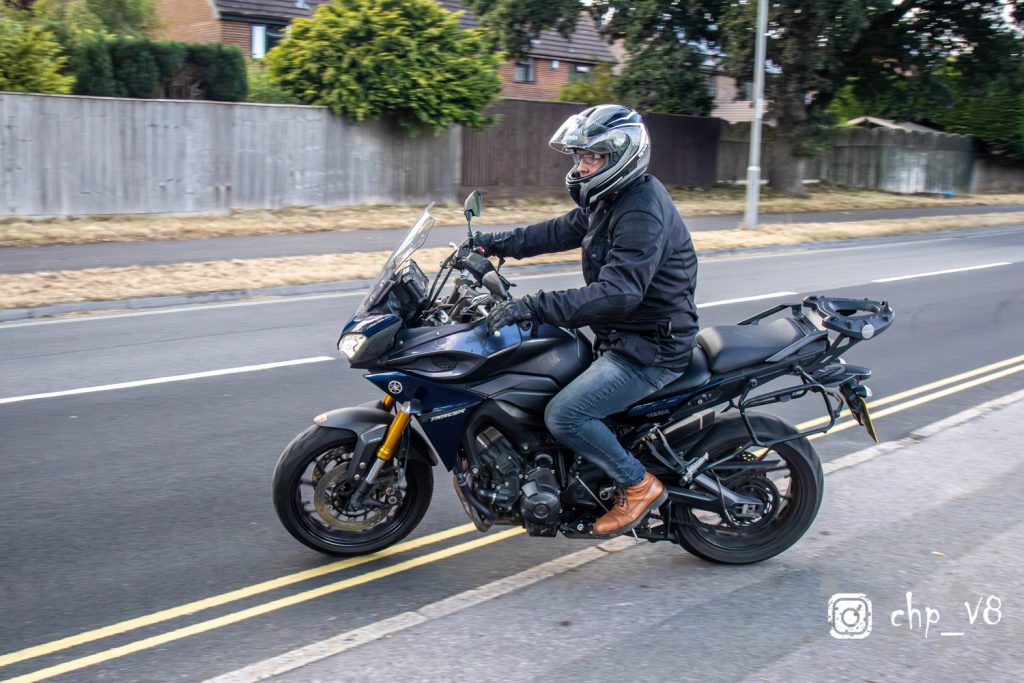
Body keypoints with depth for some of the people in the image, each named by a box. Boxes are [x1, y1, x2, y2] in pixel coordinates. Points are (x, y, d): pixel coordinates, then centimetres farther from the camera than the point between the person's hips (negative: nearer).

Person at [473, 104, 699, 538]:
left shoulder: (642, 212, -24)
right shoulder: (610, 199, 9)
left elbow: (618, 294, -34)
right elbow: (561, 231, 21)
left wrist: (534, 307, -38)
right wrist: (495, 243, 12)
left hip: (650, 350, -11)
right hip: (619, 337, 11)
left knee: (563, 415, -22)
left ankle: (639, 486, -3)